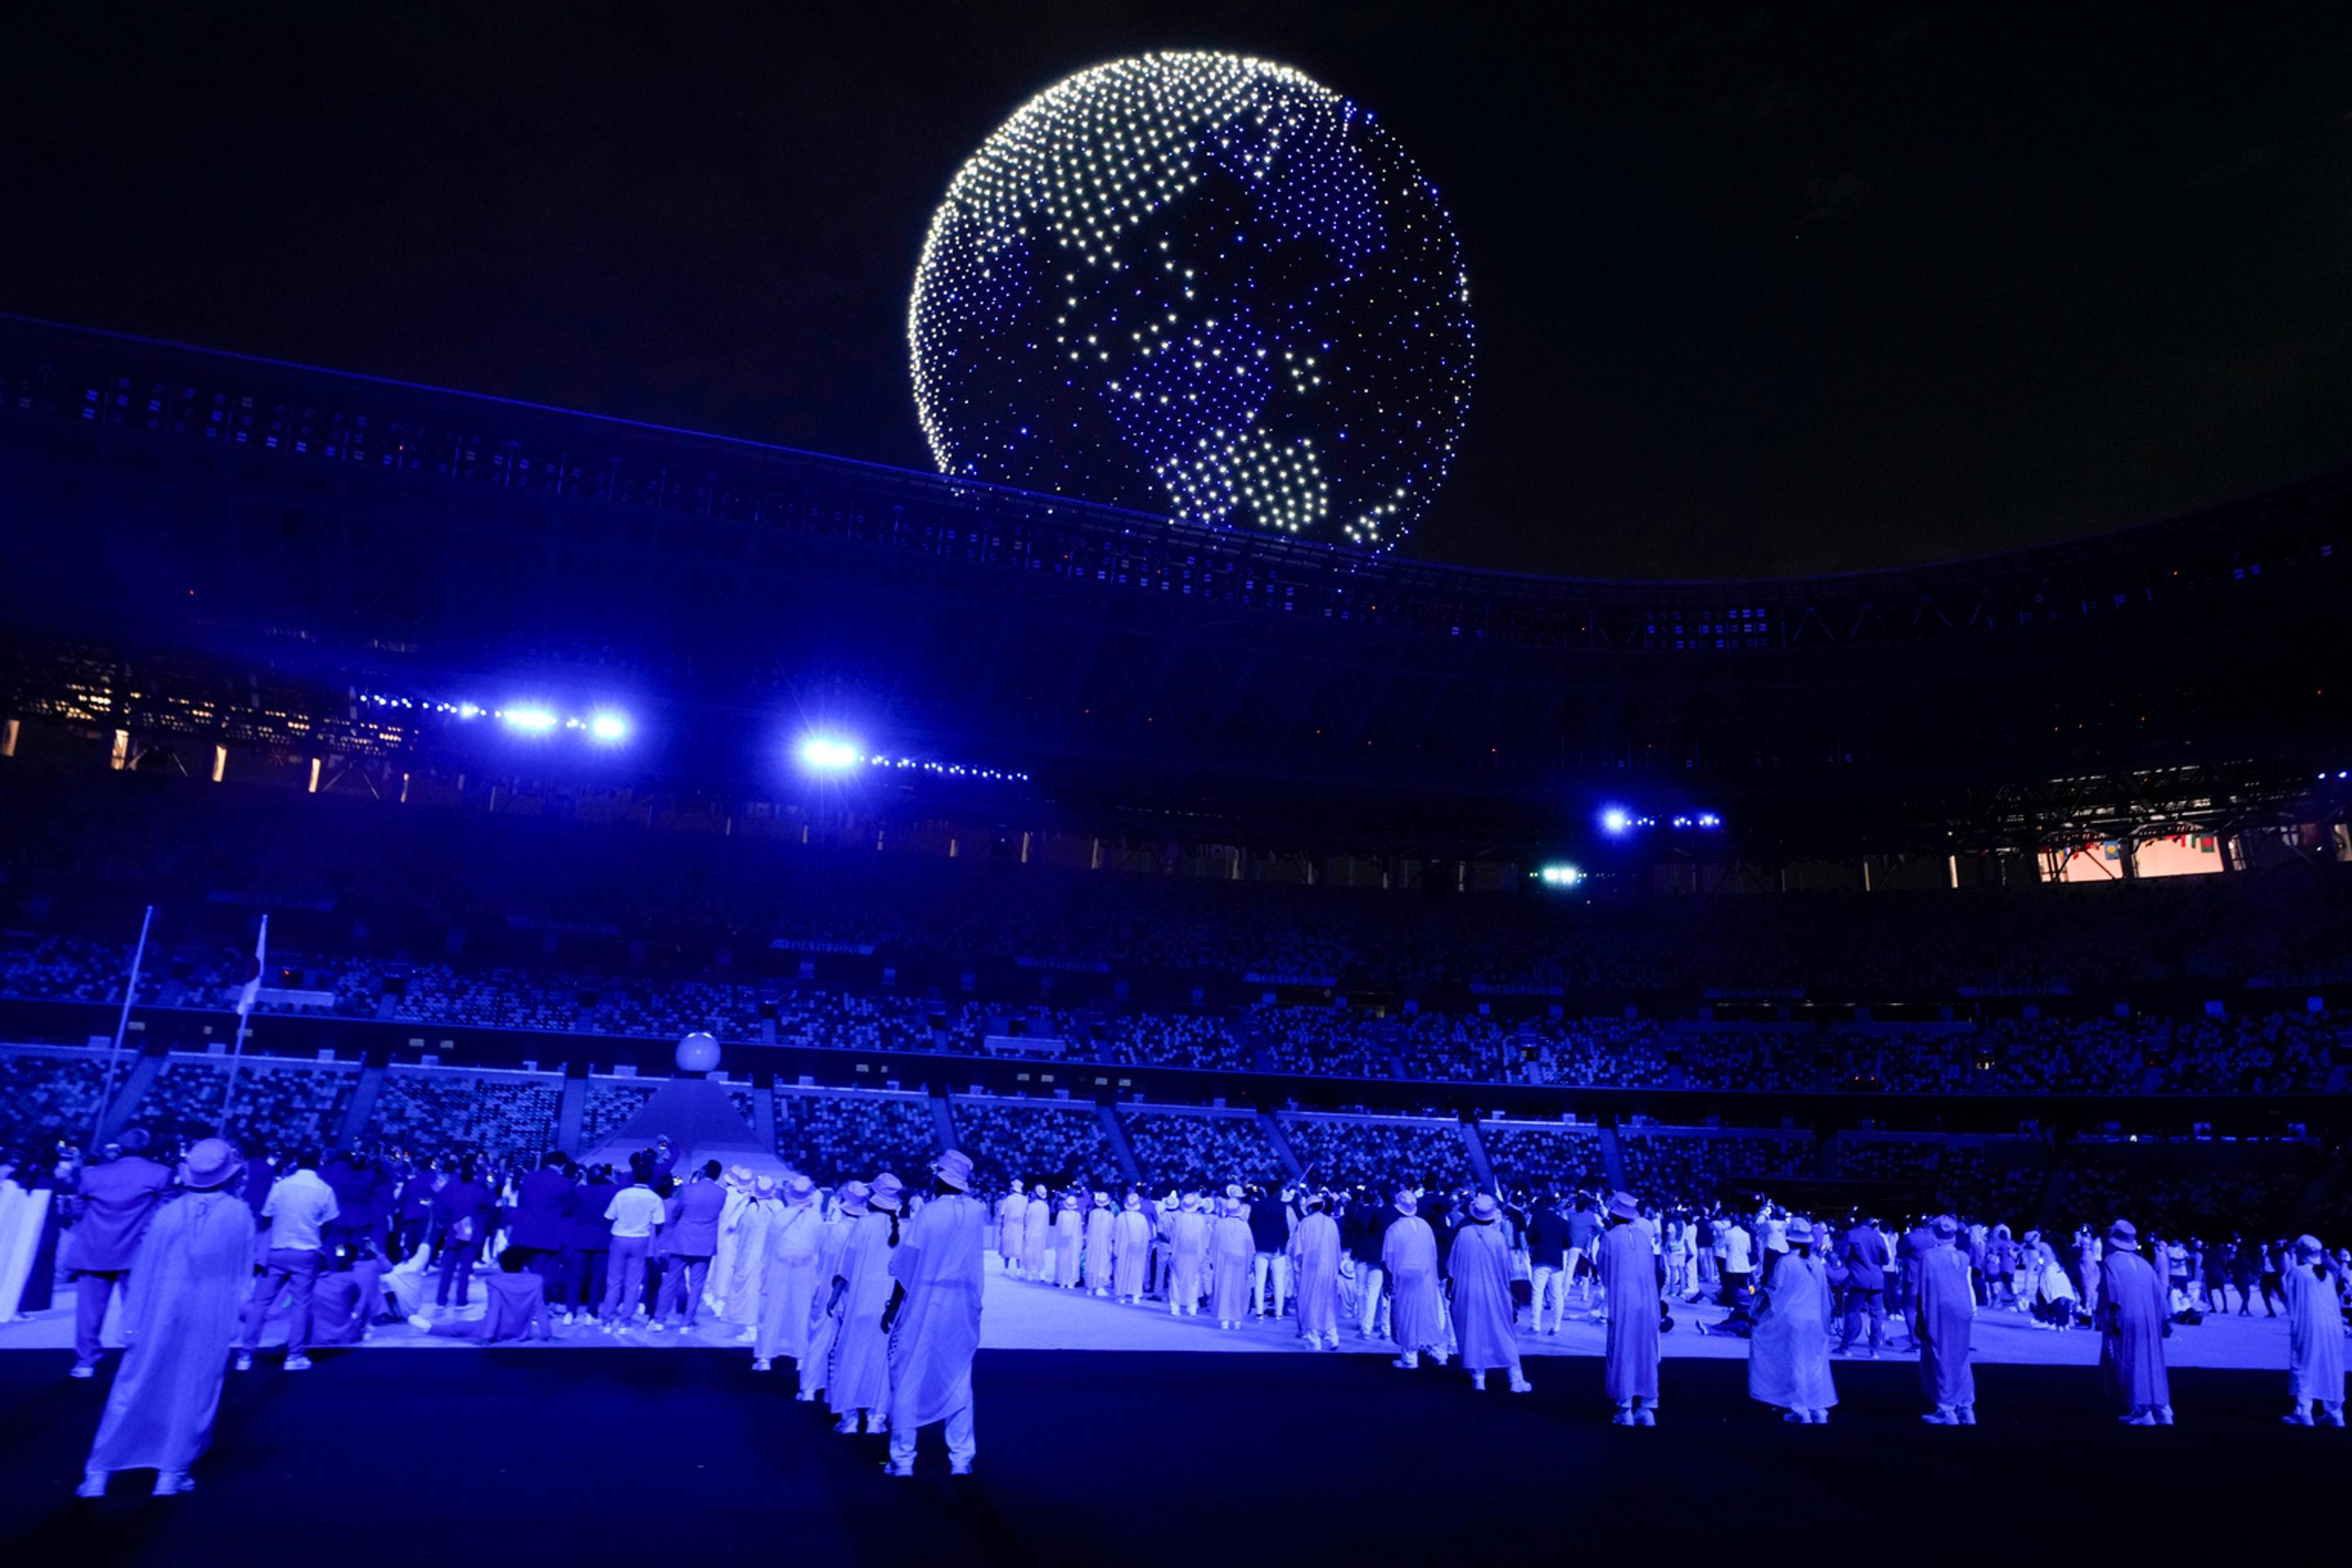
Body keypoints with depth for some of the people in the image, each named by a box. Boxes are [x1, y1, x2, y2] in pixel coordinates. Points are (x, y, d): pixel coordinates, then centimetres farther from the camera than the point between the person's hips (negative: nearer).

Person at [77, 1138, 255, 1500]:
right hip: (212, 1317, -1)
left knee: (134, 1390, 11)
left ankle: (98, 1473, 15)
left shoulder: (168, 1212, -3)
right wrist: (234, 1310, 11)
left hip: (162, 1313, 1)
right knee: (194, 1393, 9)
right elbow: (243, 1270, 1)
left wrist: (133, 1318, 8)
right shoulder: (240, 1214, -6)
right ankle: (171, 1474, 13)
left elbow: (145, 1270, 1)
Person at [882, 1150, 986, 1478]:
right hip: (962, 1308, 4)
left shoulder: (928, 1213, -14)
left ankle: (903, 1460, 12)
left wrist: (893, 1305, 0)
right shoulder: (978, 1211, -2)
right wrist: (960, 1193, 11)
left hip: (922, 1307, -4)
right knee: (958, 1381, 13)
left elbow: (906, 1267, -10)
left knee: (909, 1380, 8)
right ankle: (961, 1459, 14)